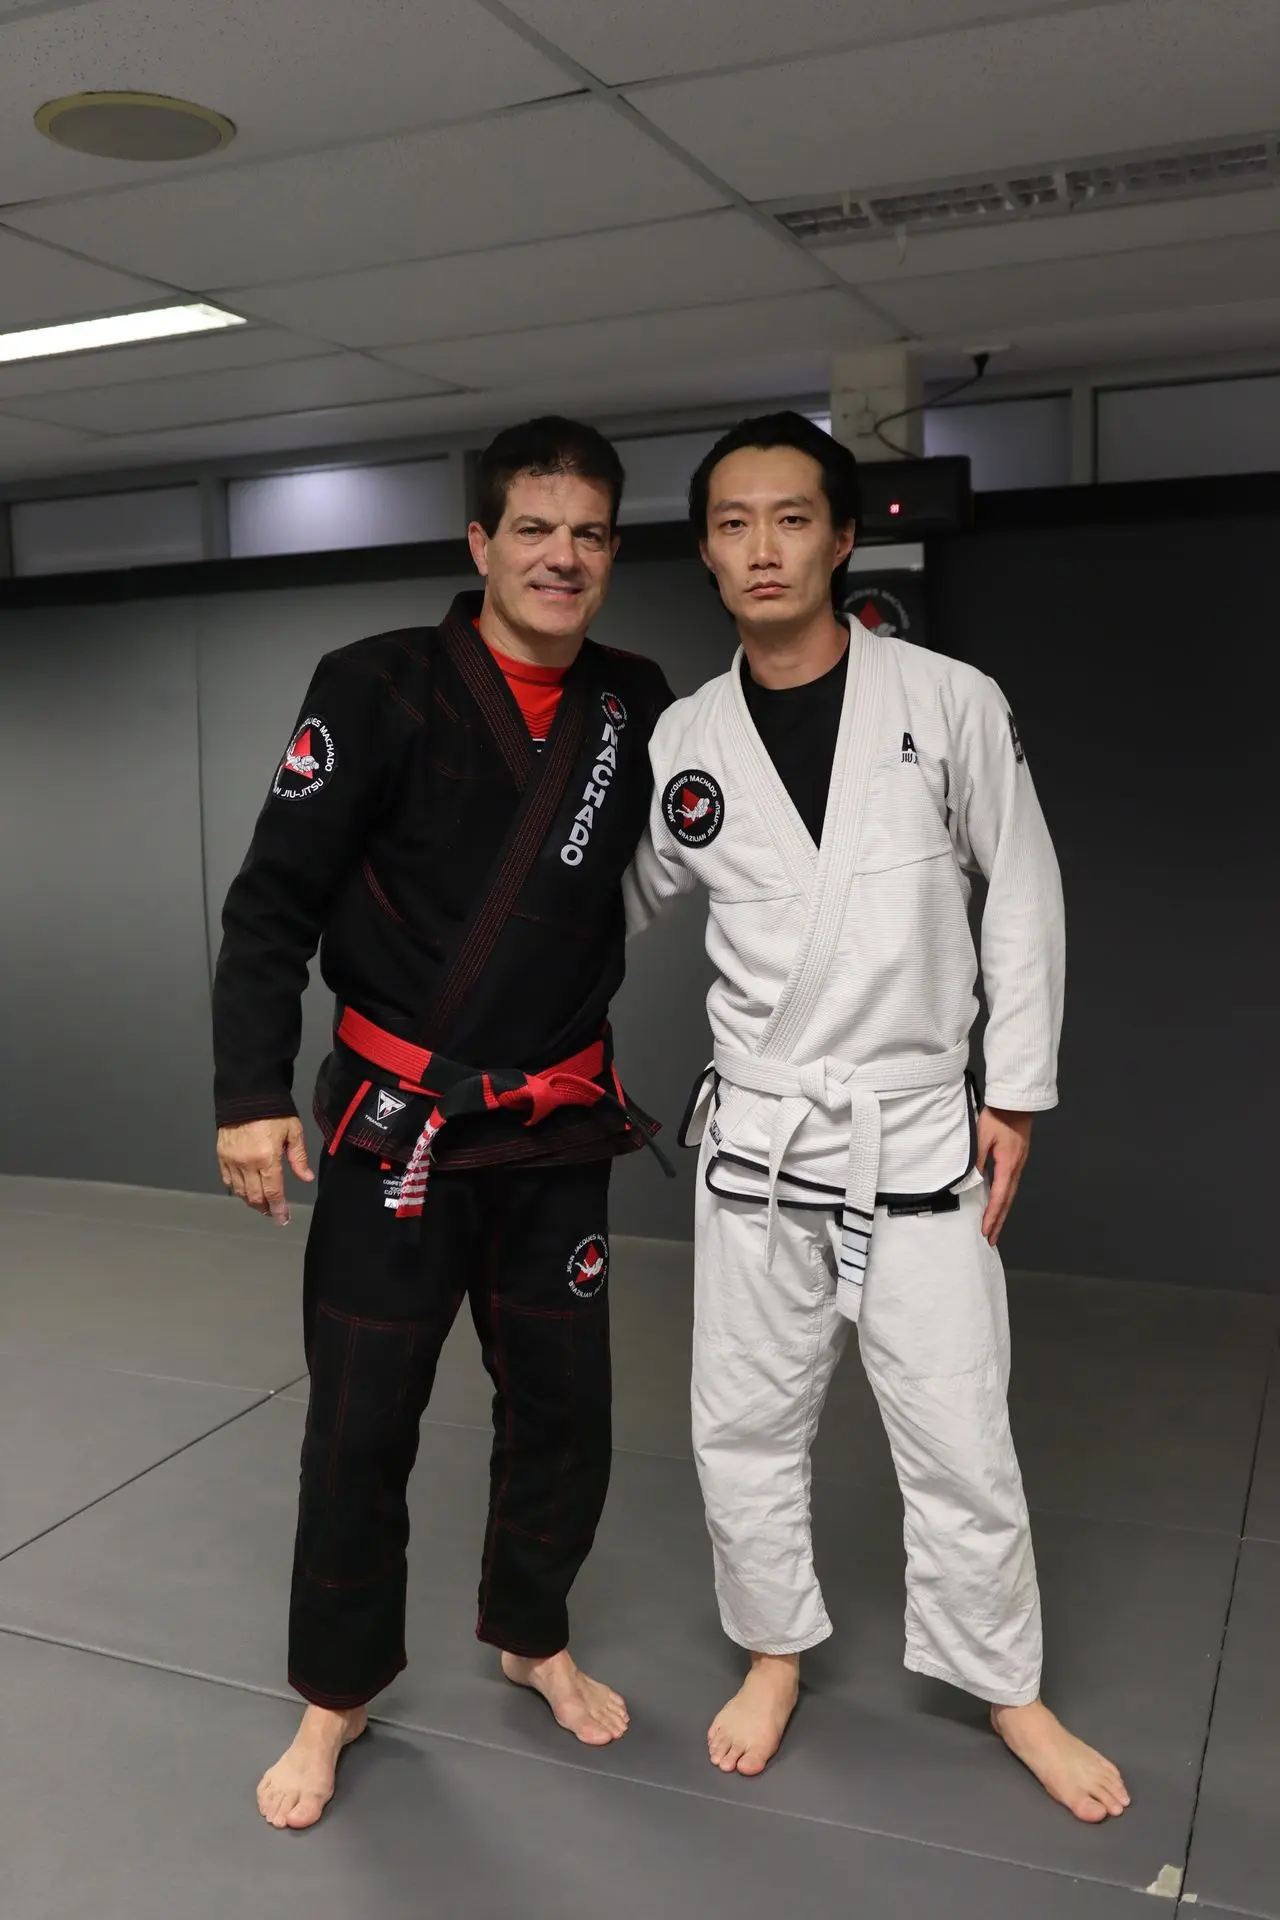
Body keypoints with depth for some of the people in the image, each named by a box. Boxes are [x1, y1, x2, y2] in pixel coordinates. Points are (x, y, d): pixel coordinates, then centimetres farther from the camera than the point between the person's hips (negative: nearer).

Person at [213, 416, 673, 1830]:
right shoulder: (380, 690, -11)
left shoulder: (637, 708, 3)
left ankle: (529, 1635, 40)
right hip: (398, 1124, -3)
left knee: (563, 1409, 14)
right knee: (360, 1428, 5)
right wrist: (252, 1093, -15)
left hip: (558, 1129, 4)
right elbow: (273, 903, -9)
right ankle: (337, 1692, 30)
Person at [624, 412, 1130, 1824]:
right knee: (742, 1423, 13)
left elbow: (1023, 895, -2)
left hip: (918, 1134, -2)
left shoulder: (951, 704, -8)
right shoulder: (685, 741, -1)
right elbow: (617, 901, 13)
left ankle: (1008, 1689, 32)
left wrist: (1014, 1093, -3)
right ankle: (775, 1653, 38)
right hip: (758, 1138, 2)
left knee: (959, 1438, 7)